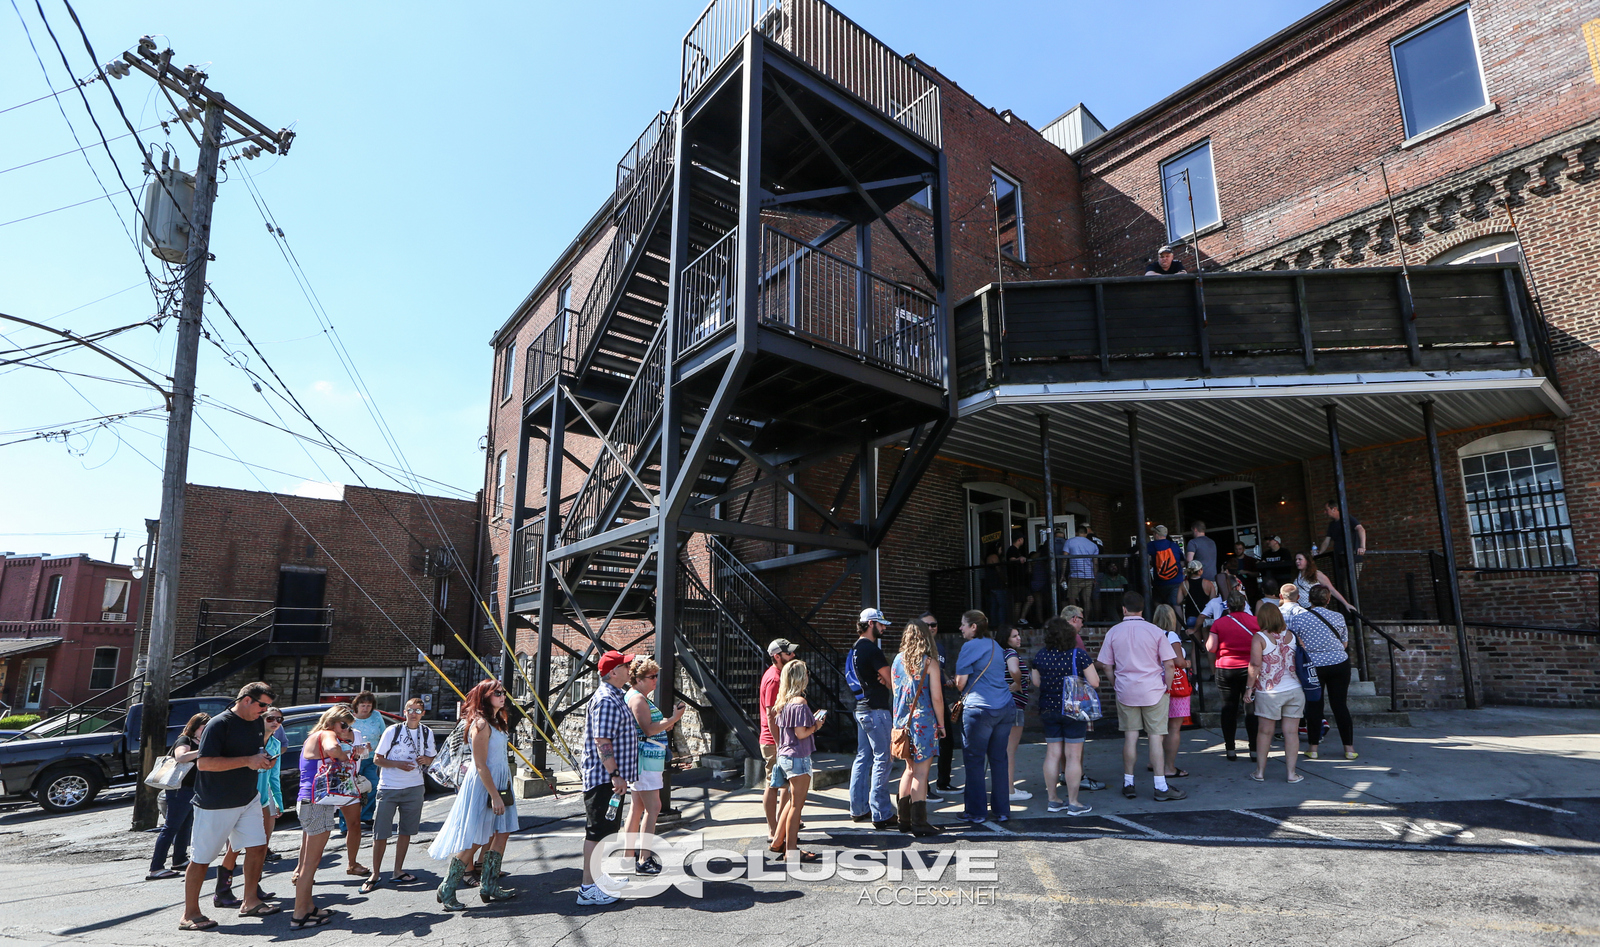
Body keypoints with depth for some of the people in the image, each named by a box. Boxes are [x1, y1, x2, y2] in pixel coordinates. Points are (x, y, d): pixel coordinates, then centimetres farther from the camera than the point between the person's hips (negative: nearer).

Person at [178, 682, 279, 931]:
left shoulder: (257, 723, 8)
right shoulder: (219, 724, -18)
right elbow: (203, 763, -24)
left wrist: (263, 761, -2)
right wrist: (248, 761, -26)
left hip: (248, 799, 8)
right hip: (215, 804, -7)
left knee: (257, 847, 7)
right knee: (201, 858, 4)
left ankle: (250, 902, 21)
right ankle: (190, 915, 17)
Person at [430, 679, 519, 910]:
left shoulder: (498, 721, 11)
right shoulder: (481, 724, -18)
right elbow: (480, 765, -20)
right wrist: (495, 796, -20)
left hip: (499, 783, 9)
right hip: (482, 785, -9)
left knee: (500, 834, 10)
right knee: (473, 840, -2)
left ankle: (489, 886, 19)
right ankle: (447, 890, 11)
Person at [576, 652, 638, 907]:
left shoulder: (615, 697, 15)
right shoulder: (606, 700, -19)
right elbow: (601, 741, -24)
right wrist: (615, 774, -24)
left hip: (612, 778, 10)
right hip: (605, 778, -10)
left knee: (607, 828, 18)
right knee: (597, 831, -4)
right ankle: (588, 888, 3)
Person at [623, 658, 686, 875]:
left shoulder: (641, 698, 17)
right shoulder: (637, 699, -15)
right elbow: (648, 729, -24)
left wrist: (669, 720, 10)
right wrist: (672, 719, -22)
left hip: (647, 759, 11)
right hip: (644, 760, -11)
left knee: (637, 806, 15)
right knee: (653, 808, -10)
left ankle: (629, 853, 23)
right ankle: (644, 860, -7)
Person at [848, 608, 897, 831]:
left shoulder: (855, 649, 15)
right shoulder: (871, 649, -16)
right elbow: (891, 680, -13)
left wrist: (883, 678, -4)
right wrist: (887, 679, 7)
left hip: (861, 709, 10)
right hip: (876, 709, -10)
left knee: (863, 758, 14)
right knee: (883, 760, -6)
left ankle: (858, 809, 21)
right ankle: (881, 816, -5)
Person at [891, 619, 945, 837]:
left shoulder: (898, 659, 6)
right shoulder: (929, 662, -9)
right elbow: (936, 698, -10)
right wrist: (941, 724, 1)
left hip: (902, 720, 6)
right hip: (922, 721, -6)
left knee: (910, 769, 17)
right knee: (920, 772, 0)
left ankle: (904, 820, 22)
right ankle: (919, 823, 4)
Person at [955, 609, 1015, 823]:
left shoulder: (970, 647, -8)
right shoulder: (996, 646, 16)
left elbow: (961, 682, -10)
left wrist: (961, 690, 13)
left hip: (979, 709, -7)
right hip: (1005, 708, 7)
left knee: (974, 761, 3)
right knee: (998, 759, 12)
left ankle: (976, 811, 9)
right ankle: (1002, 810, 17)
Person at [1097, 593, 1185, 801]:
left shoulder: (1113, 632, -1)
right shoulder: (1155, 631, -4)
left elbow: (1106, 666, 2)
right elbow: (1169, 664, -4)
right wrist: (1167, 687, 7)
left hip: (1125, 691, 1)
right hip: (1154, 691, -1)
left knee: (1130, 736, 8)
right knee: (1156, 737, 2)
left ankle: (1128, 783, 15)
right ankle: (1161, 787, 6)